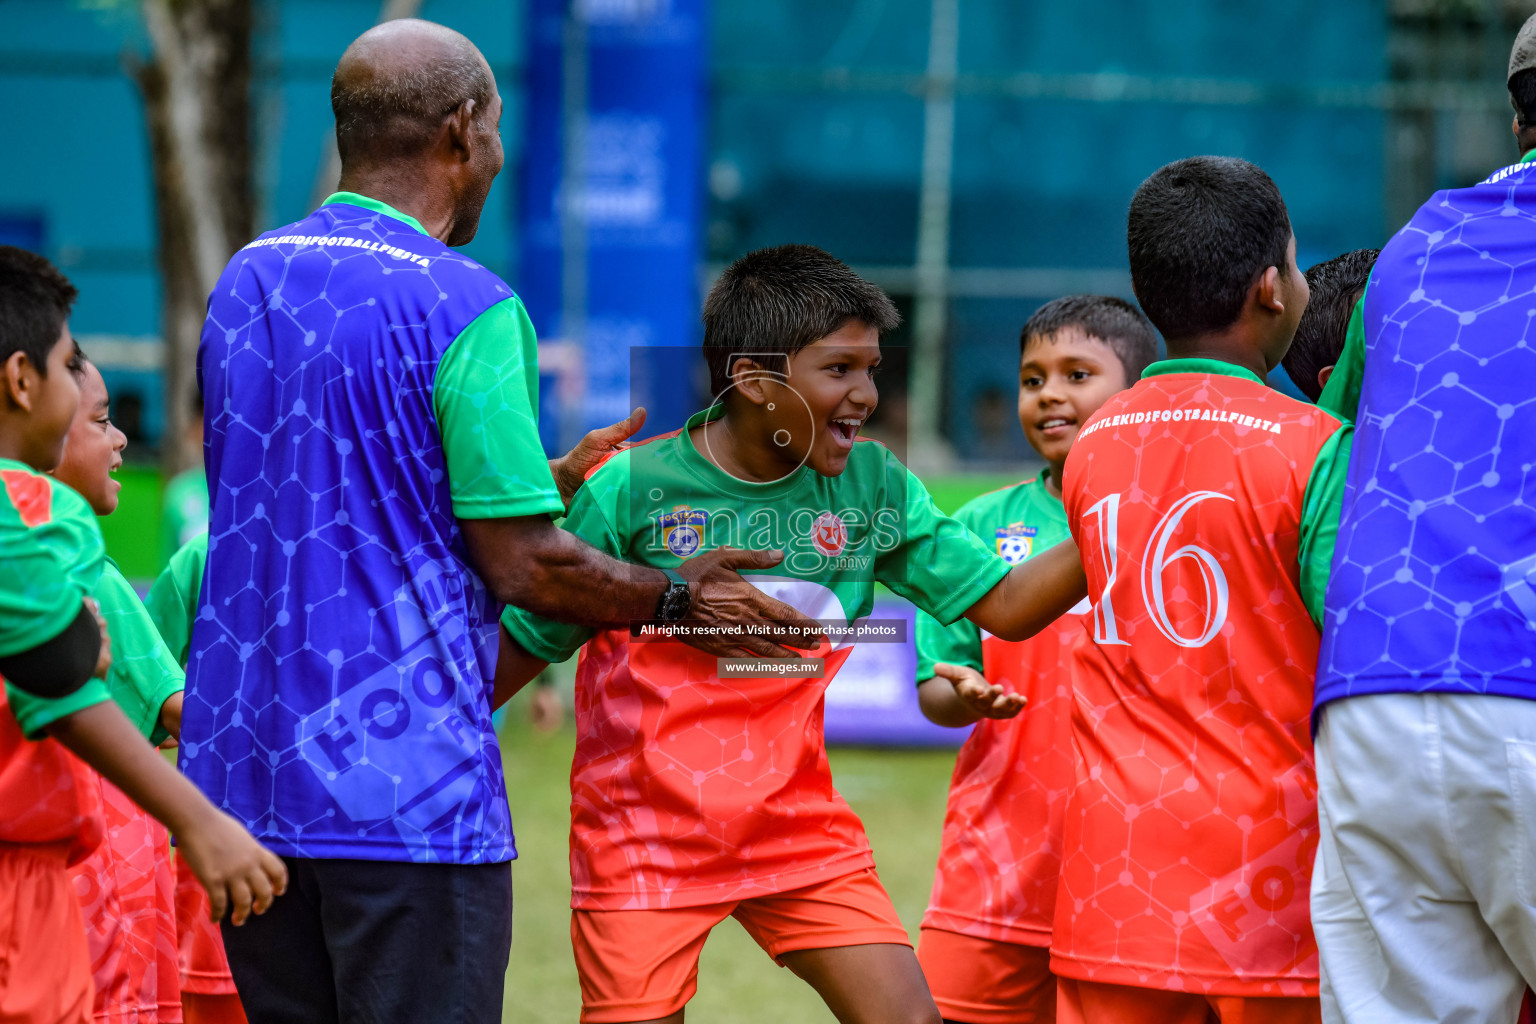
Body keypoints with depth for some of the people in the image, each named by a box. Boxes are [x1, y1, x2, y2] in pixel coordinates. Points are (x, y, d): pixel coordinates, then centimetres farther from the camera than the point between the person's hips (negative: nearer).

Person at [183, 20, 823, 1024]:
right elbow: (522, 566, -12)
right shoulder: (466, 308, -12)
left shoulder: (244, 281, 11)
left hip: (238, 764, 7)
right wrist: (679, 598, 4)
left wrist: (549, 478, 24)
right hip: (403, 787, -7)